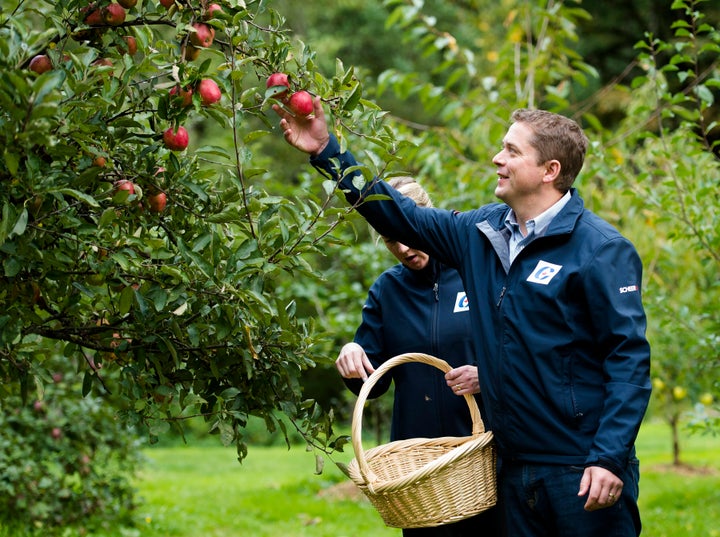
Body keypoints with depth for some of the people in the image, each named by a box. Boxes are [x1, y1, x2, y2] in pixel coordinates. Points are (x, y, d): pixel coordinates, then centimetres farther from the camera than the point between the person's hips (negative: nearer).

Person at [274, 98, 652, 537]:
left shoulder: (601, 249, -11)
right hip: (514, 467, 7)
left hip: (582, 472, -6)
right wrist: (328, 152, 12)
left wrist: (610, 458, -21)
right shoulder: (483, 232, 9)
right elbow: (402, 217, 18)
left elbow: (630, 356, -15)